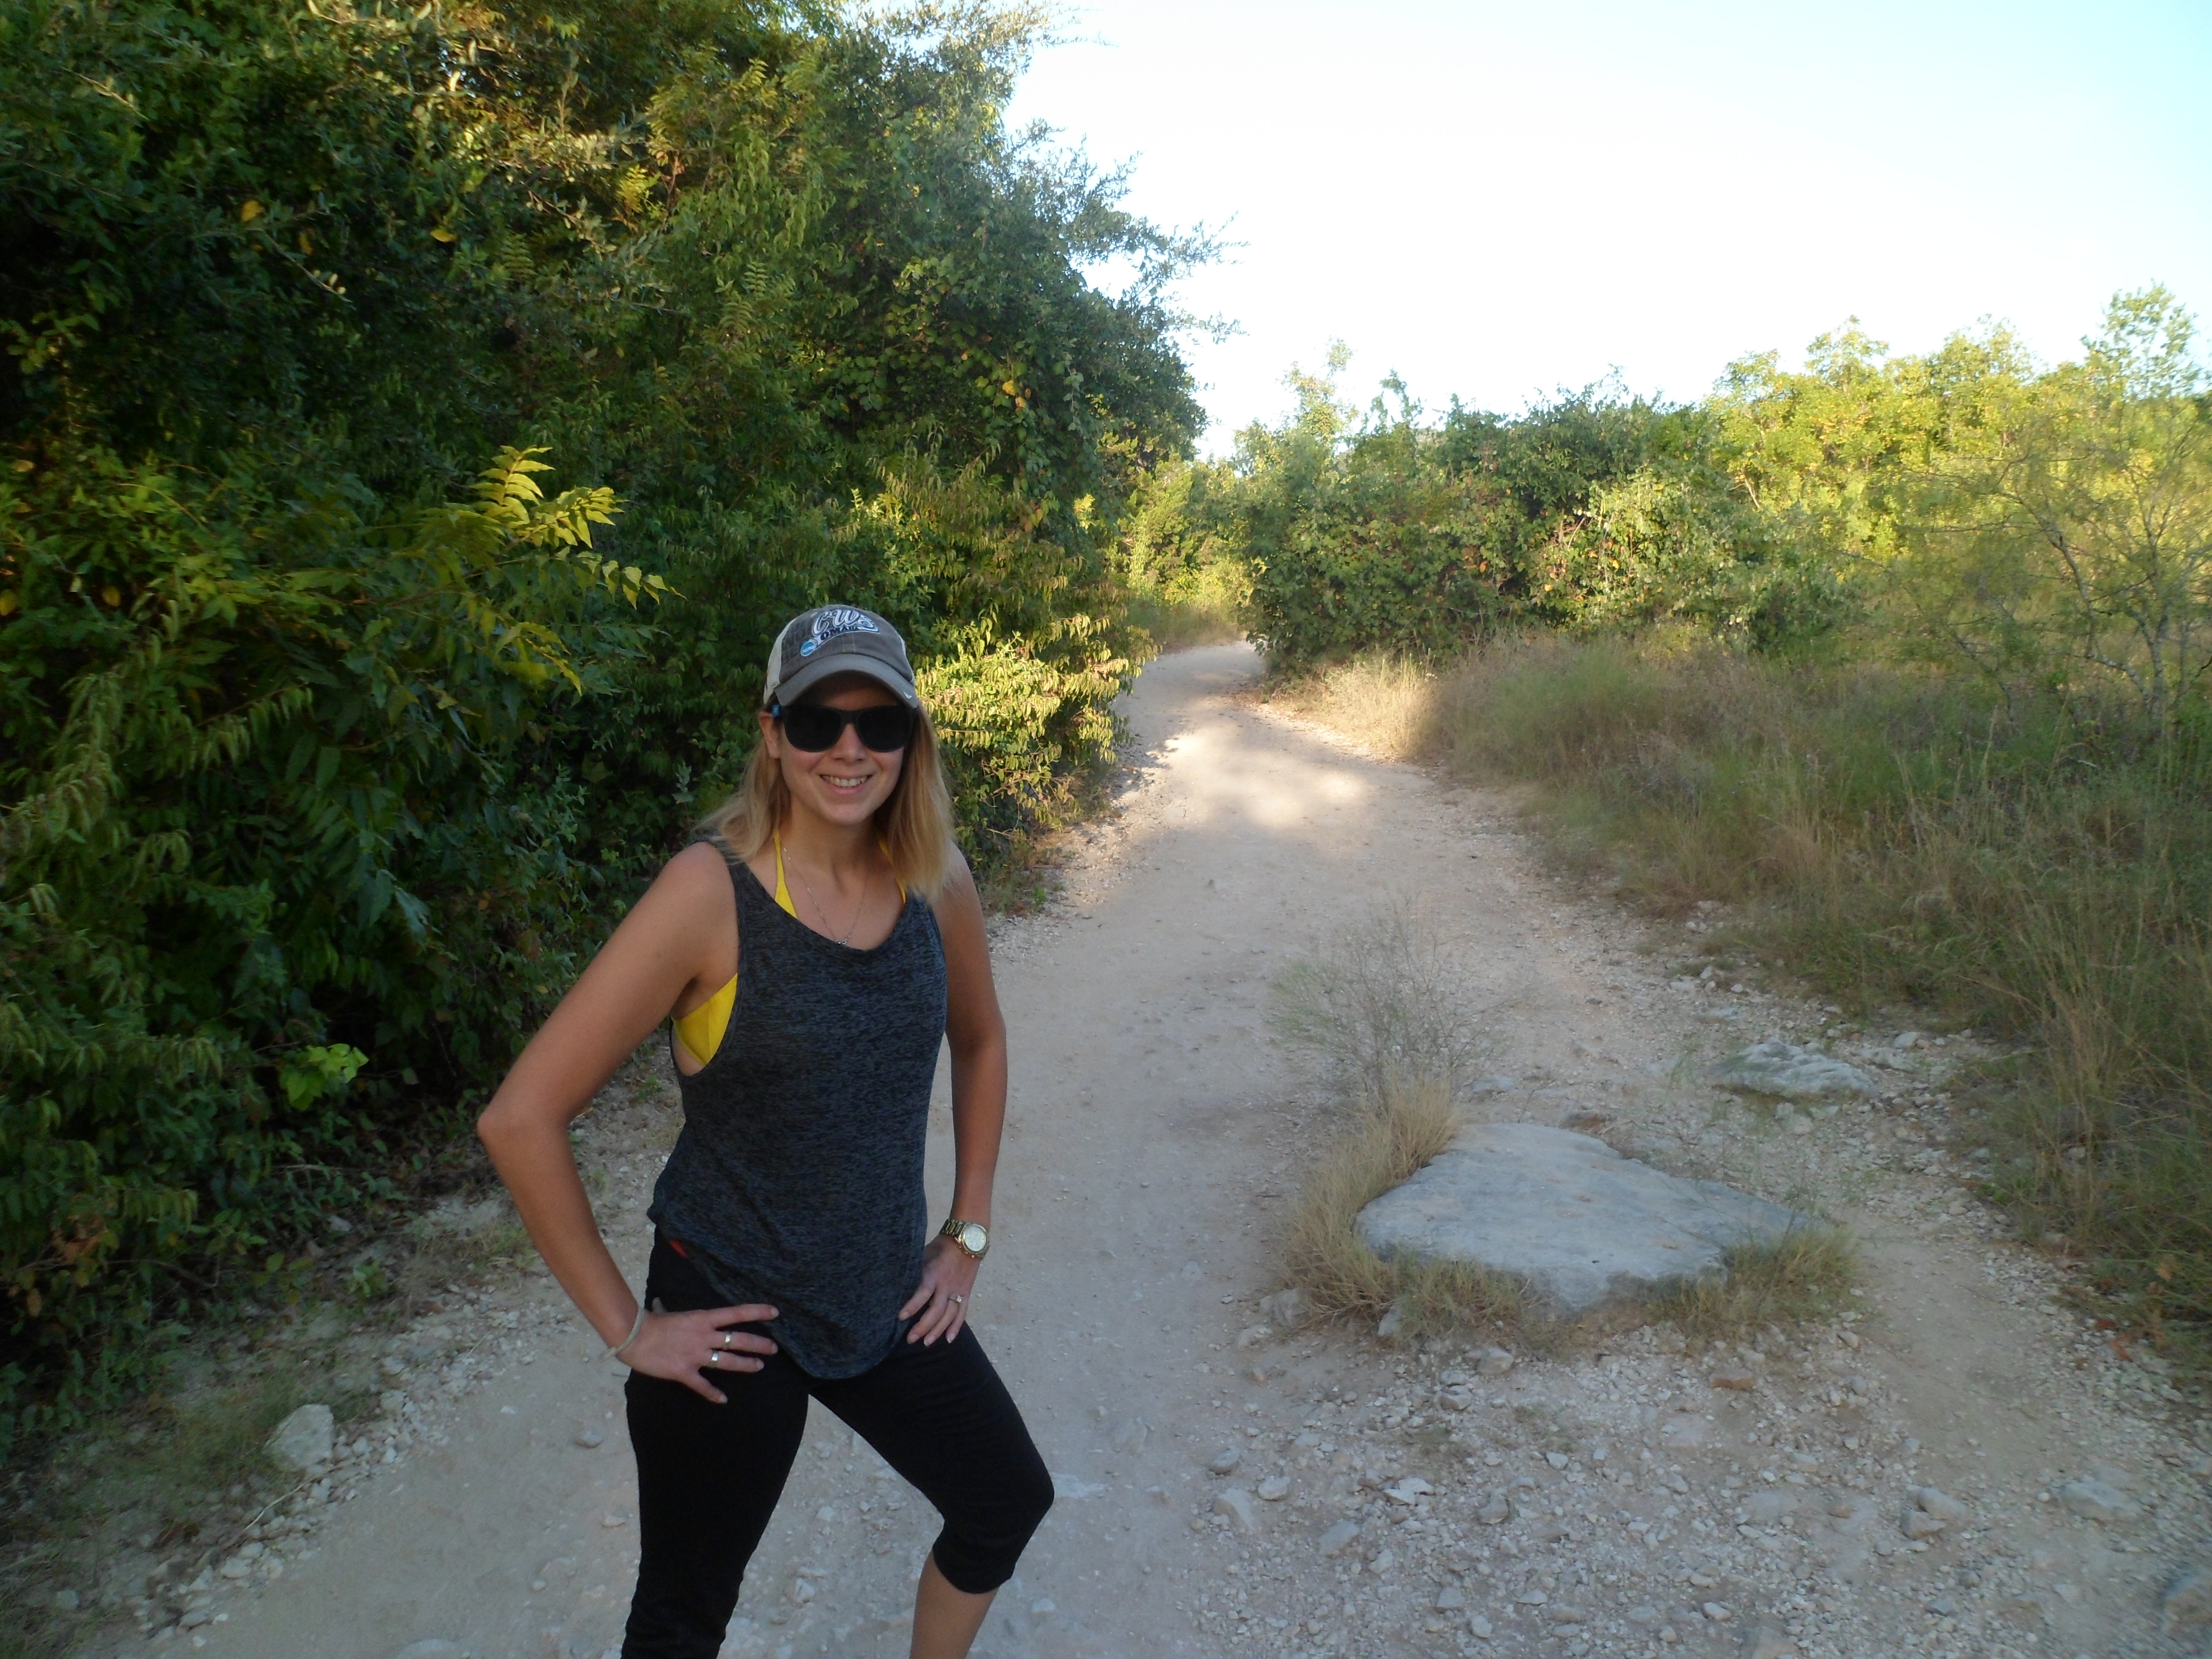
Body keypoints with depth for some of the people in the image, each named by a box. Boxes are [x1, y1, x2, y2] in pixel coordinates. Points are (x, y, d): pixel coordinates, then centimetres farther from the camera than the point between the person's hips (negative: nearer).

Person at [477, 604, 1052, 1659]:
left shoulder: (935, 881, -7)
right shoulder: (714, 890, -23)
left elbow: (979, 1042, 13)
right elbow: (521, 1119, -21)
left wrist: (967, 1234, 10)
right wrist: (625, 1328, -15)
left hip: (889, 1300, 5)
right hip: (734, 1322, -5)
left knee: (1008, 1503, 20)